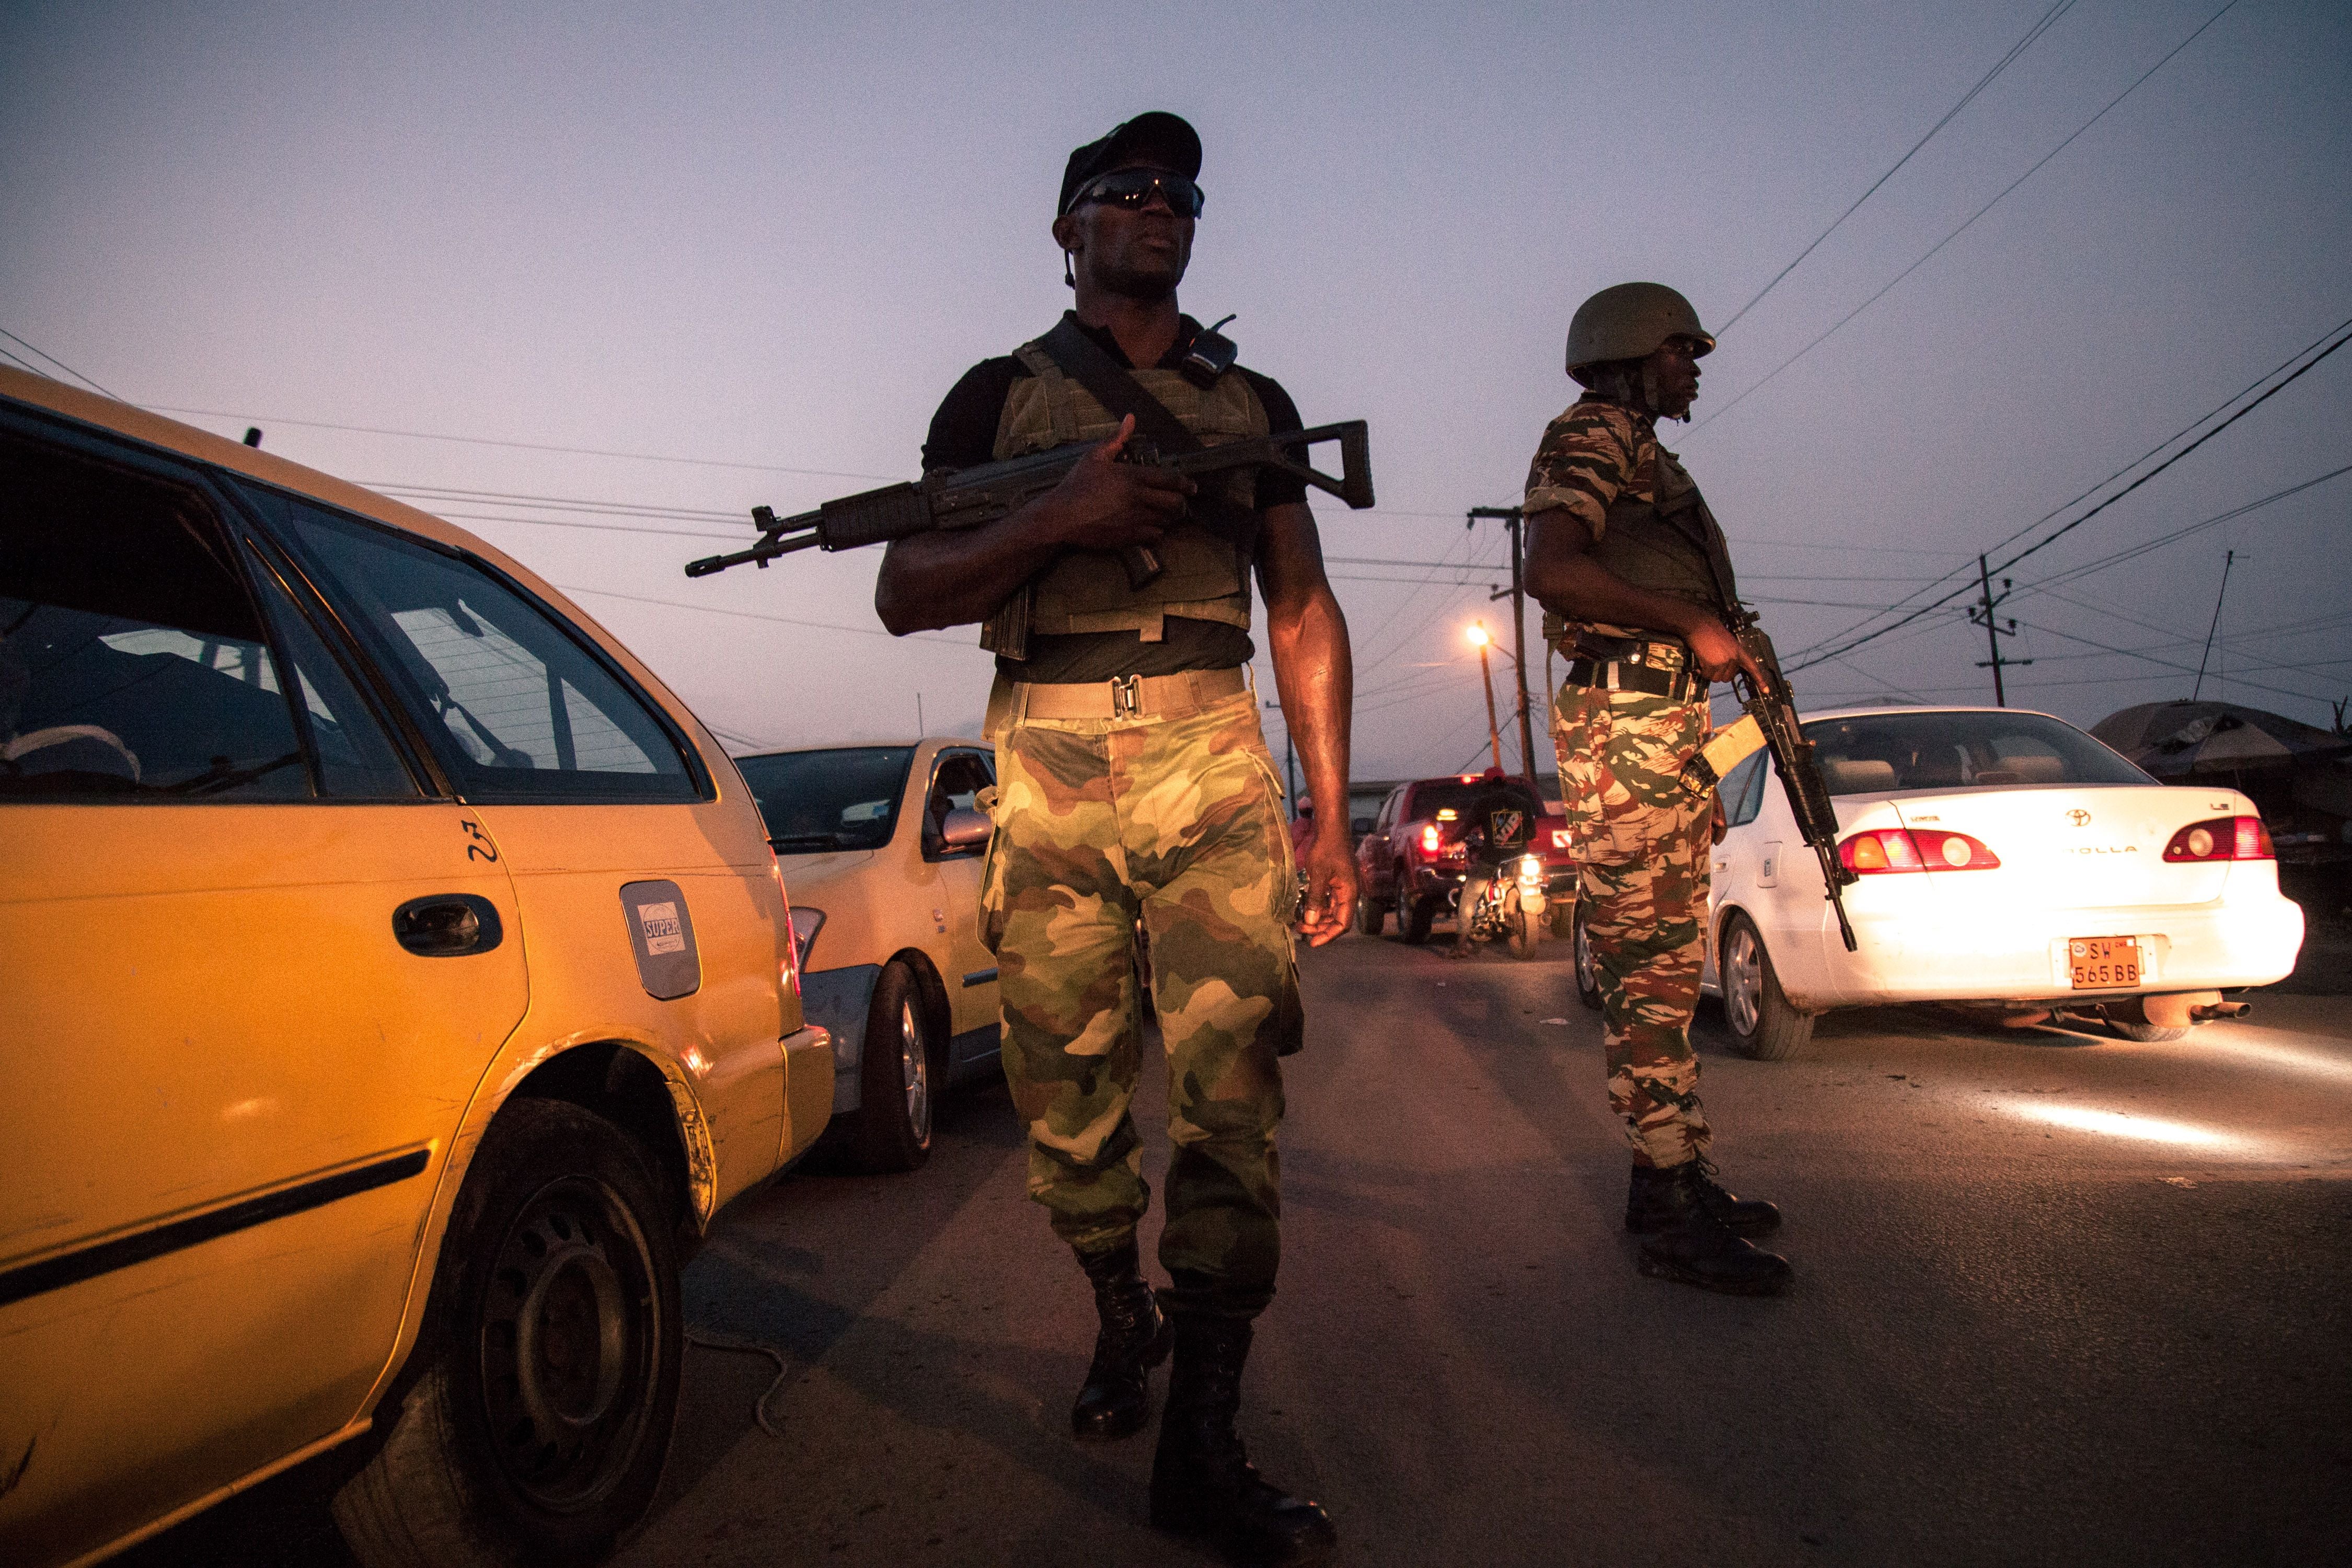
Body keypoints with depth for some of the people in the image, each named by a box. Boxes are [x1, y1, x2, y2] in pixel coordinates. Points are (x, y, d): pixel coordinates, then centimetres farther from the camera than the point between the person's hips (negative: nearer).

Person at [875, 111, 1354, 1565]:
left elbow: (1306, 611, 14)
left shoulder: (1252, 402, 19)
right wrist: (1059, 518, -11)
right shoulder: (999, 393, 14)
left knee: (1229, 1079, -9)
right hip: (1049, 761, 0)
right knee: (1068, 1088, 5)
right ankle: (1122, 1318, 31)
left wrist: (1330, 818, 5)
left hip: (1211, 755, 1)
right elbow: (905, 595, 7)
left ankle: (1202, 1443, -1)